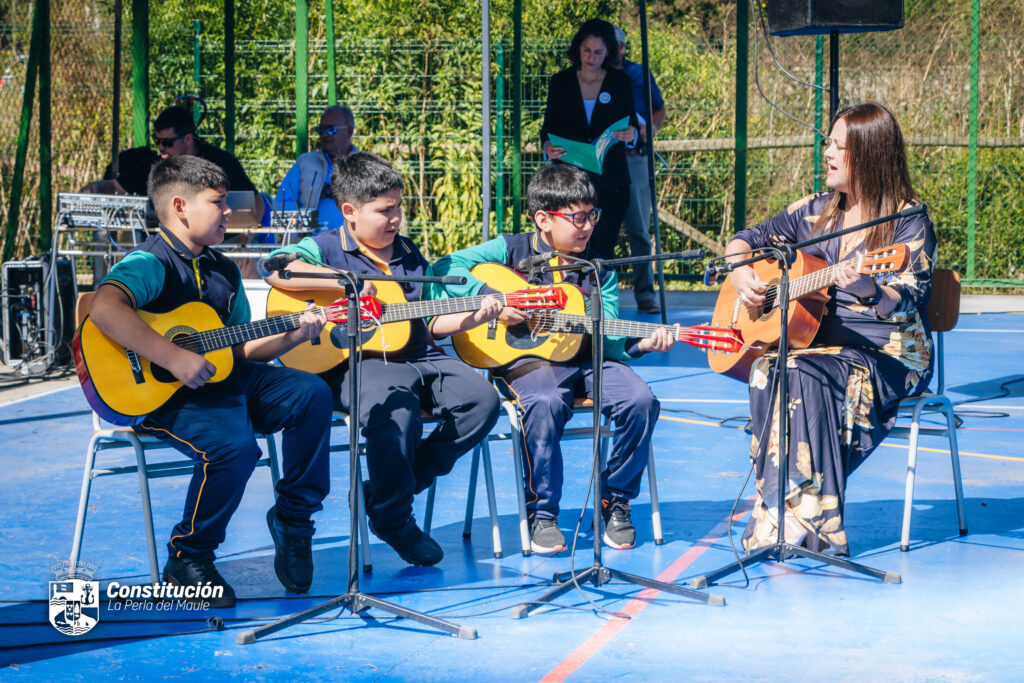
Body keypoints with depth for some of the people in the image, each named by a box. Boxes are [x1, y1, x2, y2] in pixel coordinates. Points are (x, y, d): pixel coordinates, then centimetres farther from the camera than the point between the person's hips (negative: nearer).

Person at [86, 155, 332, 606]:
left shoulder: (223, 271, 16)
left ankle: (293, 517, 8)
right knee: (233, 446, -32)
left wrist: (291, 337, 1)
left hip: (225, 378, 8)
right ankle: (188, 559, -9)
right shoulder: (152, 264, -13)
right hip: (164, 396, -8)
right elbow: (104, 307, -34)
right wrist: (174, 358, -36)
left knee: (311, 393, -7)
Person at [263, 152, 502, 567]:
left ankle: (396, 483, -2)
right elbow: (275, 269, -20)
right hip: (354, 362, -7)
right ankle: (392, 518, -12)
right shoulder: (326, 248, 1)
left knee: (482, 399, -15)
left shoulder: (410, 256, 21)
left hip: (417, 357, 7)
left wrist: (473, 317, 4)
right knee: (396, 408, -37)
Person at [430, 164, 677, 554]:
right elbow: (445, 268, -6)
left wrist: (639, 343, -18)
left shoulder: (598, 271, 10)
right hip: (527, 360, -4)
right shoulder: (512, 250, 2)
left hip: (584, 359, 4)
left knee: (640, 400, -22)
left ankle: (615, 501, -1)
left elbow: (606, 339, 3)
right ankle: (541, 512, -17)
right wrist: (490, 299, -18)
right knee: (545, 404, -37)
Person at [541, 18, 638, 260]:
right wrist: (547, 147, -12)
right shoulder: (561, 82, 7)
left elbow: (631, 123, 11)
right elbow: (549, 125, 11)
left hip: (609, 181, 0)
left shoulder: (620, 82, 6)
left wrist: (631, 134, -14)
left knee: (602, 249, -5)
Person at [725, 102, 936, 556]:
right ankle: (783, 517, -29)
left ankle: (803, 522, -32)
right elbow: (747, 239, 22)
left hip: (888, 357, -5)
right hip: (817, 345, 5)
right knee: (767, 370, -28)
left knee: (802, 373, -34)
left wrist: (868, 291, -39)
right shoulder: (815, 211, 12)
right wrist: (740, 272, 0)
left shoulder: (908, 223, -6)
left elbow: (907, 307, -18)